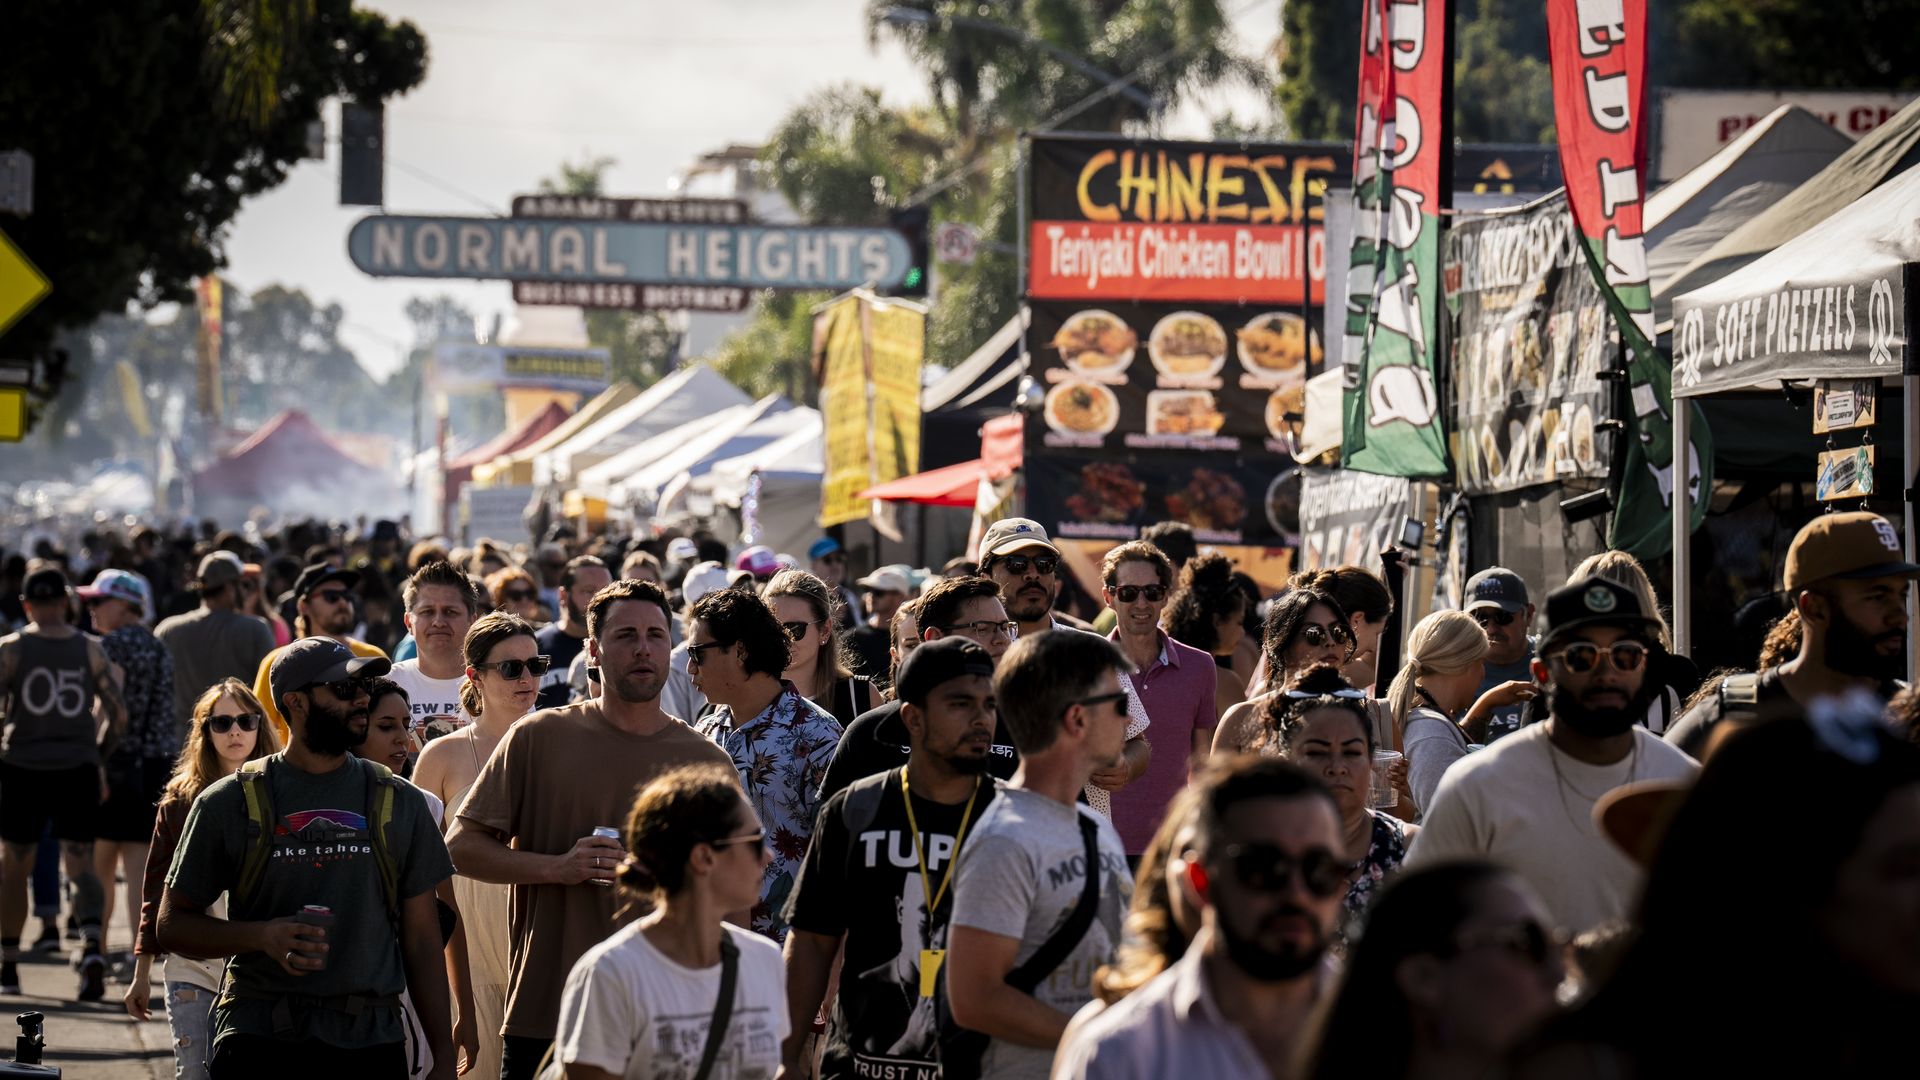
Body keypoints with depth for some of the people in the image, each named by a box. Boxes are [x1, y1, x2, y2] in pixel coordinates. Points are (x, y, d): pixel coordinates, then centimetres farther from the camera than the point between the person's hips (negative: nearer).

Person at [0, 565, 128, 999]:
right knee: (81, 864, 2)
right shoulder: (91, 650, 1)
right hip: (78, 768, 1)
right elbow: (119, 714, 0)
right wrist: (101, 751, 15)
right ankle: (91, 945, -23)